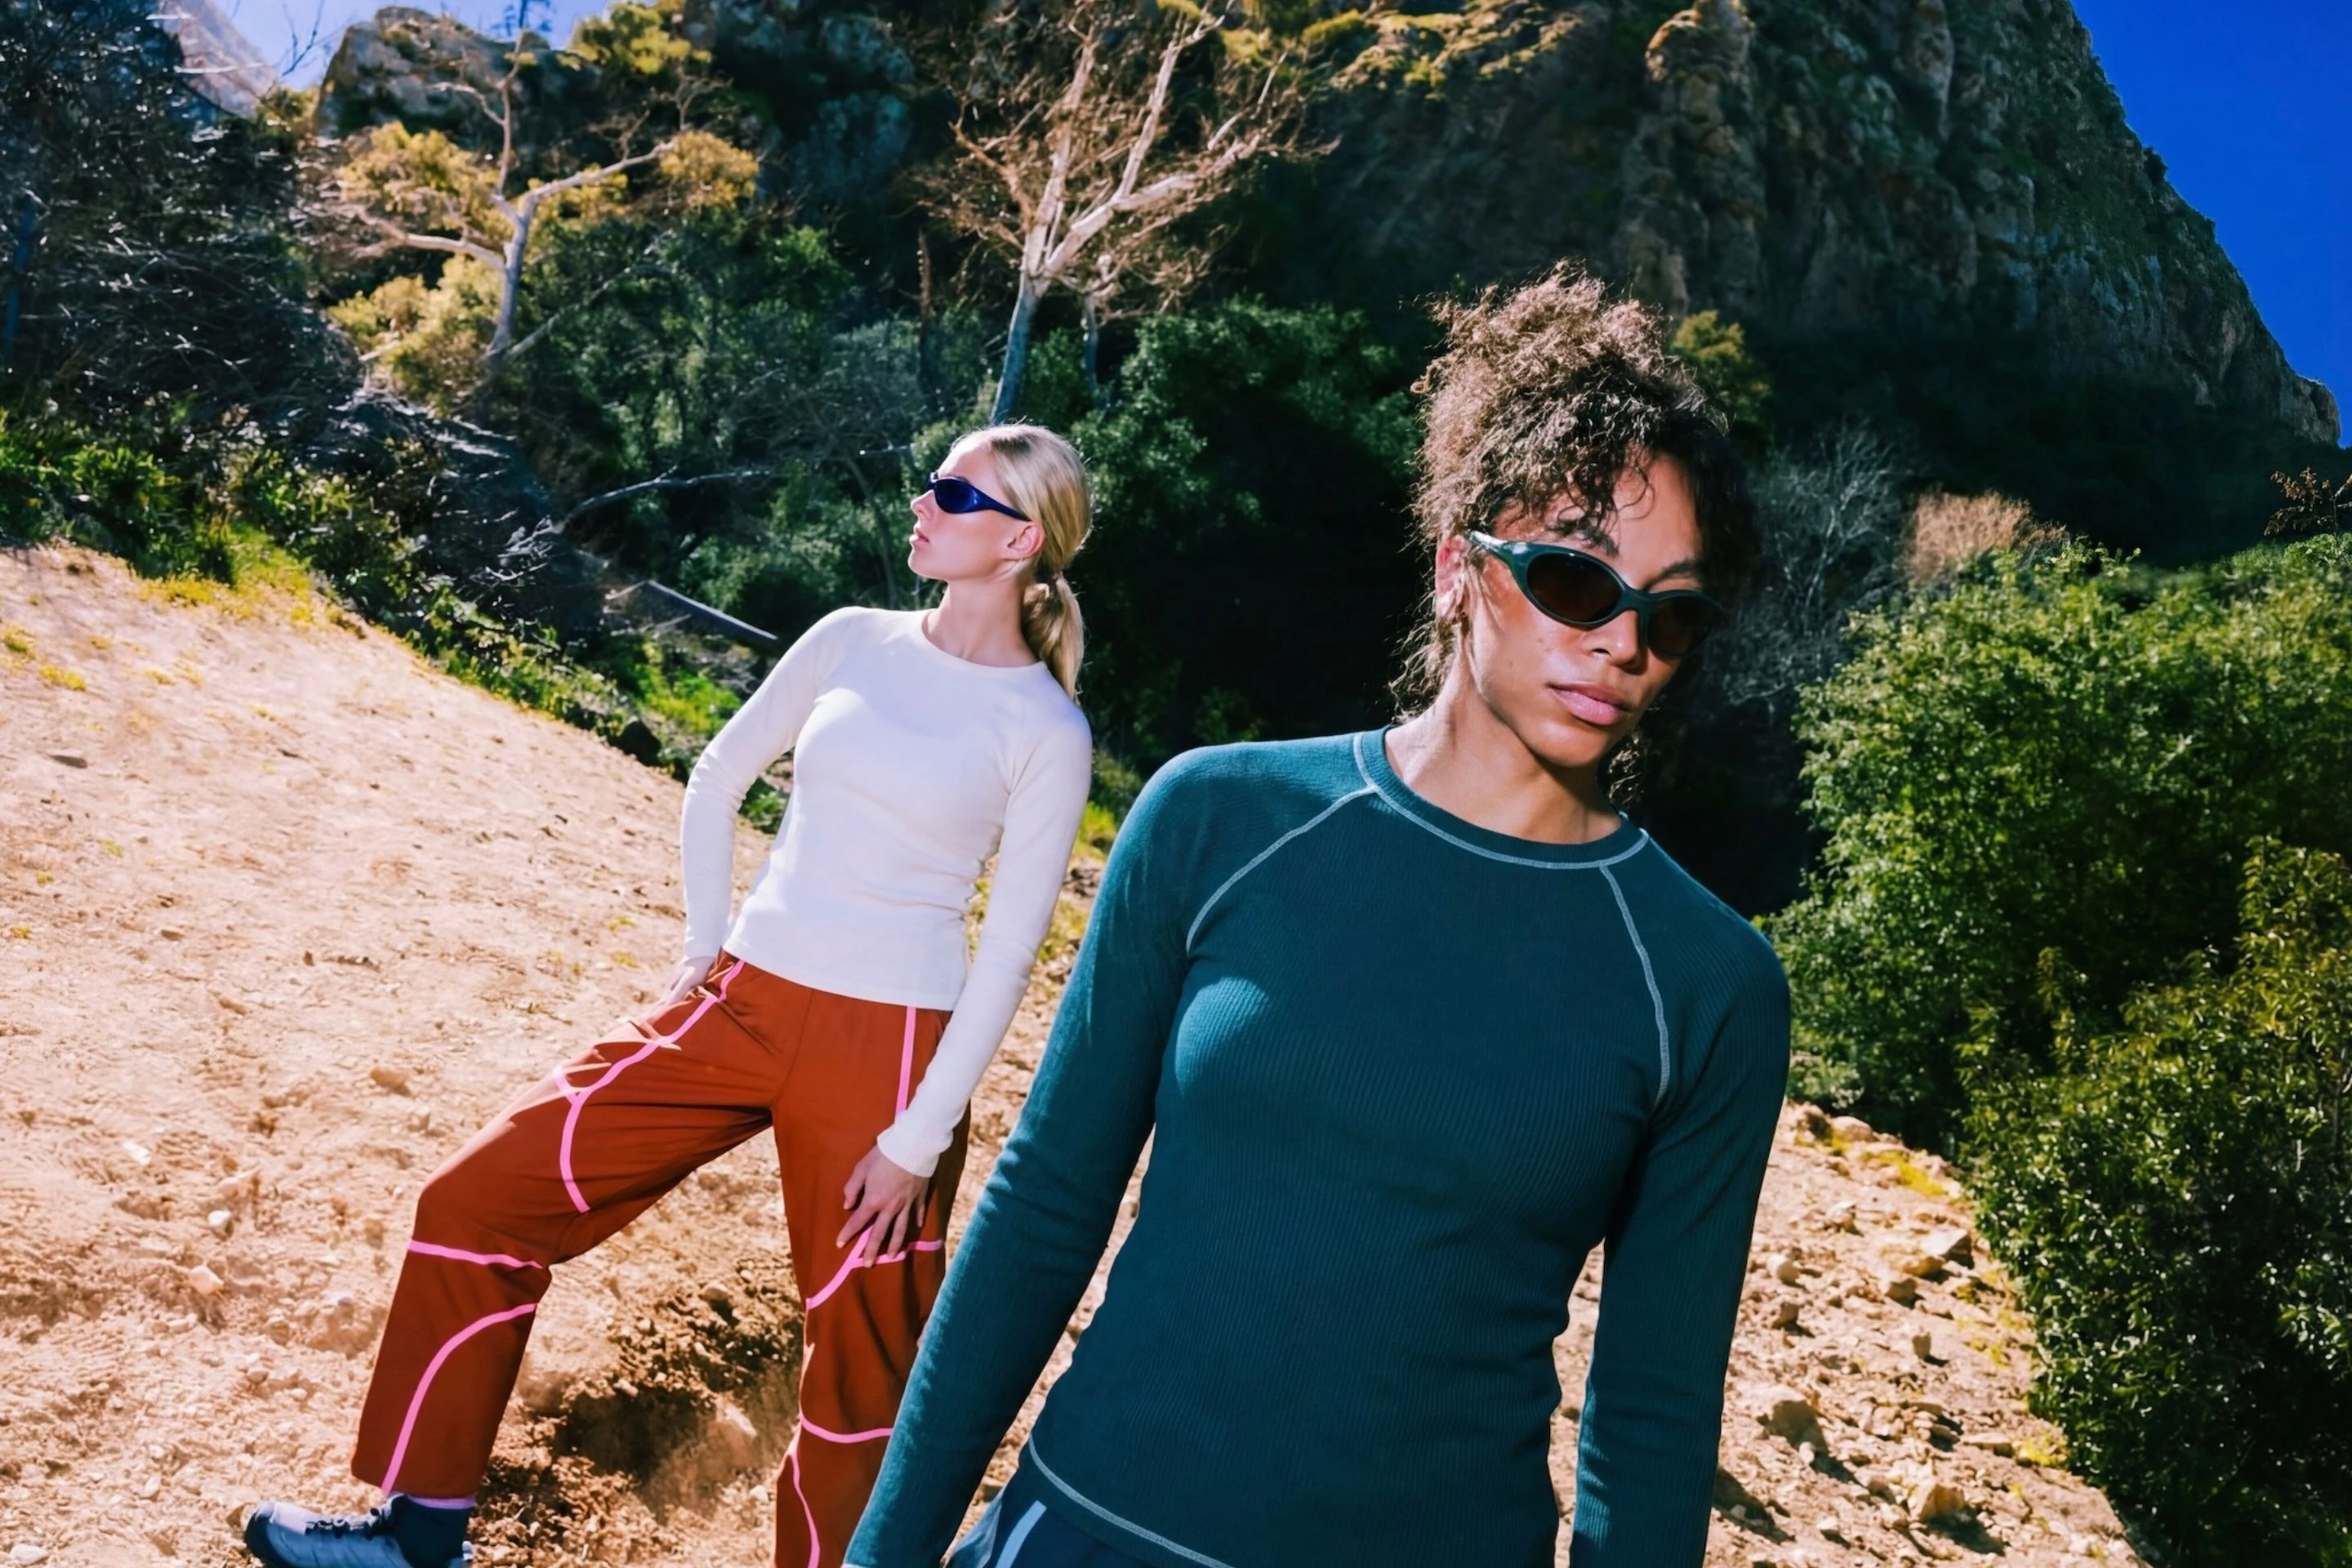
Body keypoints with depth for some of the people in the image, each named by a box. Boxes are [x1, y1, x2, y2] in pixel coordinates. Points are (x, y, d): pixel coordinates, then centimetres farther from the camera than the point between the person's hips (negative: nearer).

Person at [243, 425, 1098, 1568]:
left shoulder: (1047, 731, -7)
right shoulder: (854, 640, 5)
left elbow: (1008, 955, -8)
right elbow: (717, 782, 16)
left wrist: (920, 1139, -10)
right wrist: (704, 947, 8)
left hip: (884, 1048, -4)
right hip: (739, 1004, 5)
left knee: (862, 1351, 7)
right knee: (479, 1199, 3)